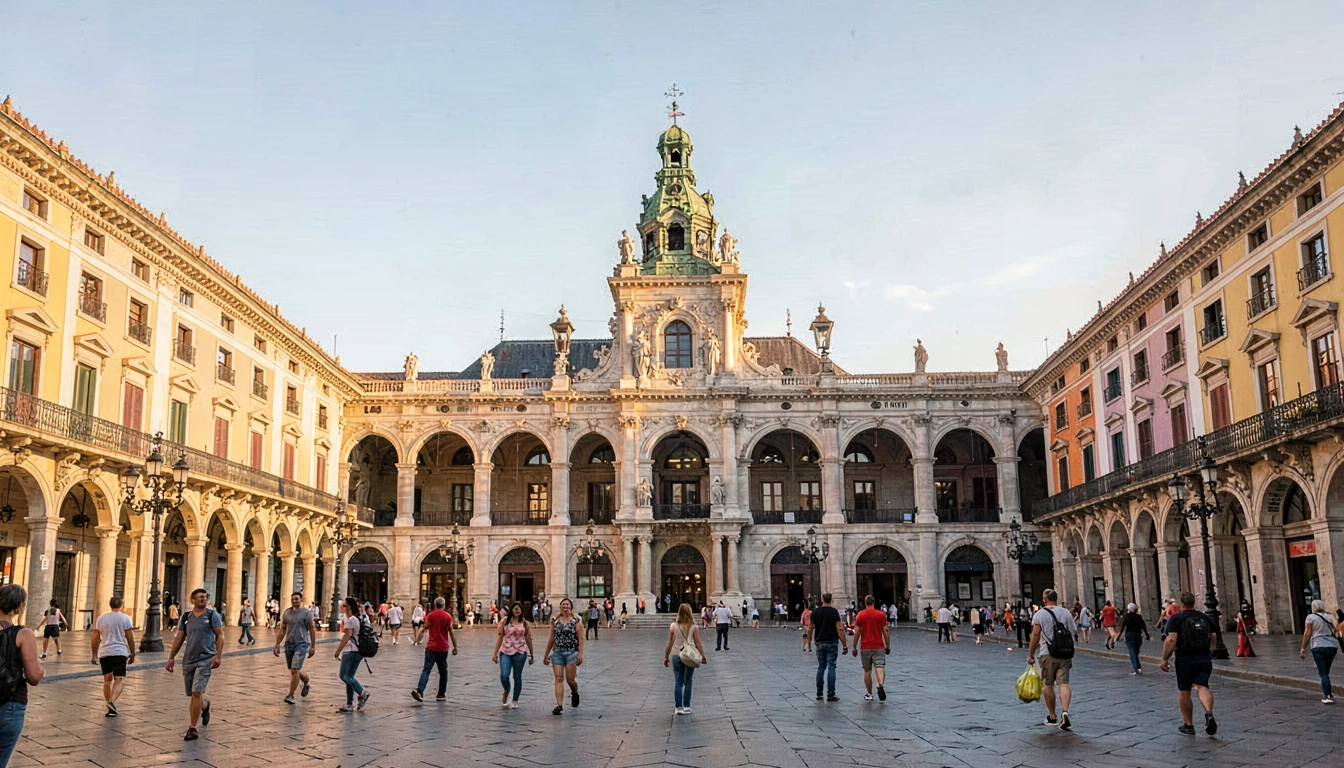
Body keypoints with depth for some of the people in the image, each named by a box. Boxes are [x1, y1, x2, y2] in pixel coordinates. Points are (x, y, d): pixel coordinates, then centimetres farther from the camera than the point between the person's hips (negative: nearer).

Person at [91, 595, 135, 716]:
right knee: (119, 680, -3)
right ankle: (112, 702, -26)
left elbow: (95, 639, 7)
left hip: (104, 653, 4)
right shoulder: (125, 618, -3)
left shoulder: (101, 618, 7)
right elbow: (130, 638, -3)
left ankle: (110, 709, 16)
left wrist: (94, 654, 16)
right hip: (120, 653, -4)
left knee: (107, 680, 14)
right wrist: (132, 654, 6)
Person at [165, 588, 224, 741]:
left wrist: (218, 656, -13)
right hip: (188, 659, 4)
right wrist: (171, 658, 8)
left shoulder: (212, 615, -1)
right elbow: (178, 638, 13)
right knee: (193, 694, 12)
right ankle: (205, 705, 46)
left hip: (206, 659, -4)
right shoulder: (186, 617, 10)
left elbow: (220, 635, -3)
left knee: (196, 692, -14)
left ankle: (192, 729, -9)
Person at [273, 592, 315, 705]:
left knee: (295, 670, -12)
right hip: (289, 644, 5)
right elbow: (282, 630, 11)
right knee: (293, 670, 15)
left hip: (301, 644, -5)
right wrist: (277, 646, 6)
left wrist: (313, 647, -5)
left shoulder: (306, 613, -6)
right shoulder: (287, 613, 7)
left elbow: (312, 630, -3)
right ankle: (307, 681, 44)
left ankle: (291, 696, -5)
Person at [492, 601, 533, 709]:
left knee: (517, 677, 6)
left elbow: (528, 640, 9)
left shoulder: (525, 623, 4)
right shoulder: (505, 621, 3)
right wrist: (495, 653, 2)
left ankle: (515, 701, 17)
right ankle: (506, 692, 20)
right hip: (505, 652, 0)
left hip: (519, 652, 0)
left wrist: (531, 655, 13)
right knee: (504, 676, -11)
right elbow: (500, 637, 4)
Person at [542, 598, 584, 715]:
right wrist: (546, 655, 15)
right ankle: (559, 706, -7)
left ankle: (575, 693, 31)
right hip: (557, 652, 3)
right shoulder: (555, 621, 9)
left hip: (571, 652, -3)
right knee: (559, 679, -5)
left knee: (570, 679, -2)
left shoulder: (576, 620, 0)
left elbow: (580, 638, -5)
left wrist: (580, 654, -14)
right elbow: (551, 639, 15)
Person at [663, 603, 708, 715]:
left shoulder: (673, 626, -4)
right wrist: (703, 656, 5)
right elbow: (698, 643, -5)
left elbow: (669, 644, -1)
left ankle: (678, 707, 5)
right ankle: (686, 707, 11)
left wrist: (666, 657, 8)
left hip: (676, 656, 0)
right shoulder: (694, 627, -6)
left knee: (678, 683, 6)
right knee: (688, 682, 10)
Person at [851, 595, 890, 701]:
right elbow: (886, 631, 1)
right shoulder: (881, 615, 2)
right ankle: (880, 685, -35)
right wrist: (888, 647, 9)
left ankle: (869, 694, 14)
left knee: (867, 671, 10)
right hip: (879, 647, 0)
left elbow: (857, 632, -2)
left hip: (865, 648, 0)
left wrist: (854, 648, 6)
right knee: (880, 667, -8)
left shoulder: (860, 615, 0)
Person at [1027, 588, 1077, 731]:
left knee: (1048, 685, 9)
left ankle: (1052, 717, 15)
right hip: (1065, 654, 3)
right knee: (1063, 683, -1)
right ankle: (1065, 711, -22)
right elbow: (1074, 632, 9)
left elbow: (1035, 635, -9)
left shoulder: (1040, 614, -4)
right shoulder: (1066, 613, 8)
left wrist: (1030, 655, -4)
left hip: (1048, 654, -3)